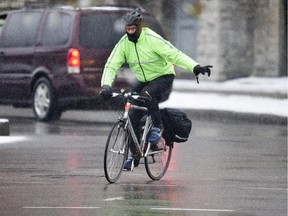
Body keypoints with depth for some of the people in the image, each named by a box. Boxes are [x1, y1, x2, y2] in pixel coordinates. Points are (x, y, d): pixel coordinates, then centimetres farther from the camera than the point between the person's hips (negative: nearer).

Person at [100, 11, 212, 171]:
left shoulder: (152, 40, -22)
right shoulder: (124, 43, -9)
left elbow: (175, 55, -27)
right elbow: (111, 66, -13)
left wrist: (195, 67, -40)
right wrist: (106, 86, -31)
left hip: (163, 78, -5)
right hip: (143, 81, 5)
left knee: (147, 94, -37)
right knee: (132, 117, -8)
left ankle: (158, 126, -13)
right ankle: (135, 156, 5)